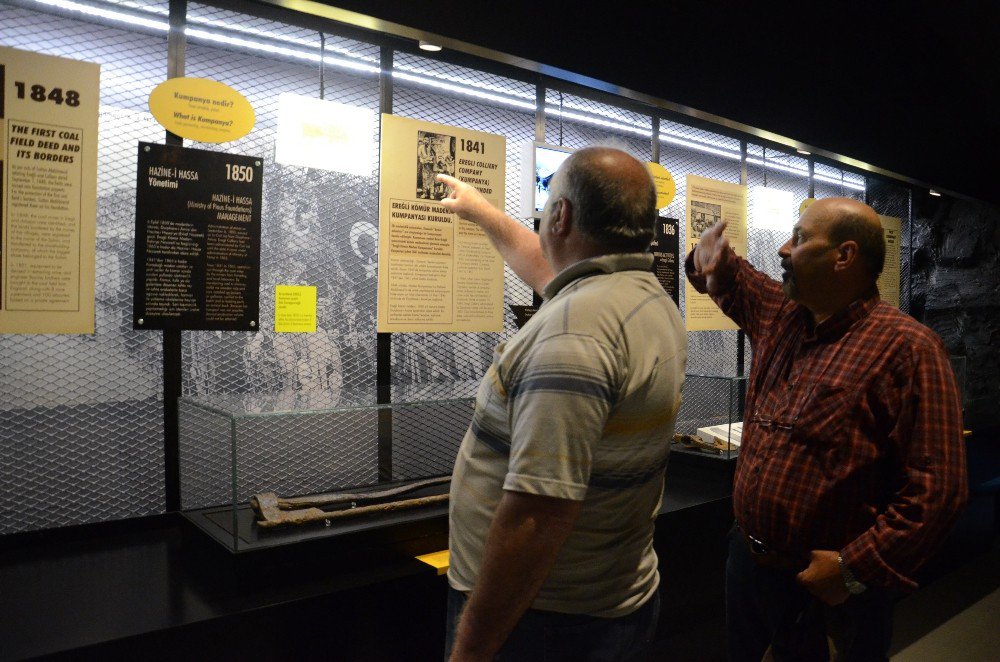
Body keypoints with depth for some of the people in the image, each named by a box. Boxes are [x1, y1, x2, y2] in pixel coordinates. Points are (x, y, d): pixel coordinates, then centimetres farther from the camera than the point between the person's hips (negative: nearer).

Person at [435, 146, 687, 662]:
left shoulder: (576, 327, -29)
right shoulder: (649, 298, 2)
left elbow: (539, 516, -33)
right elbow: (543, 267, 22)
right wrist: (479, 209, 34)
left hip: (543, 621, -8)